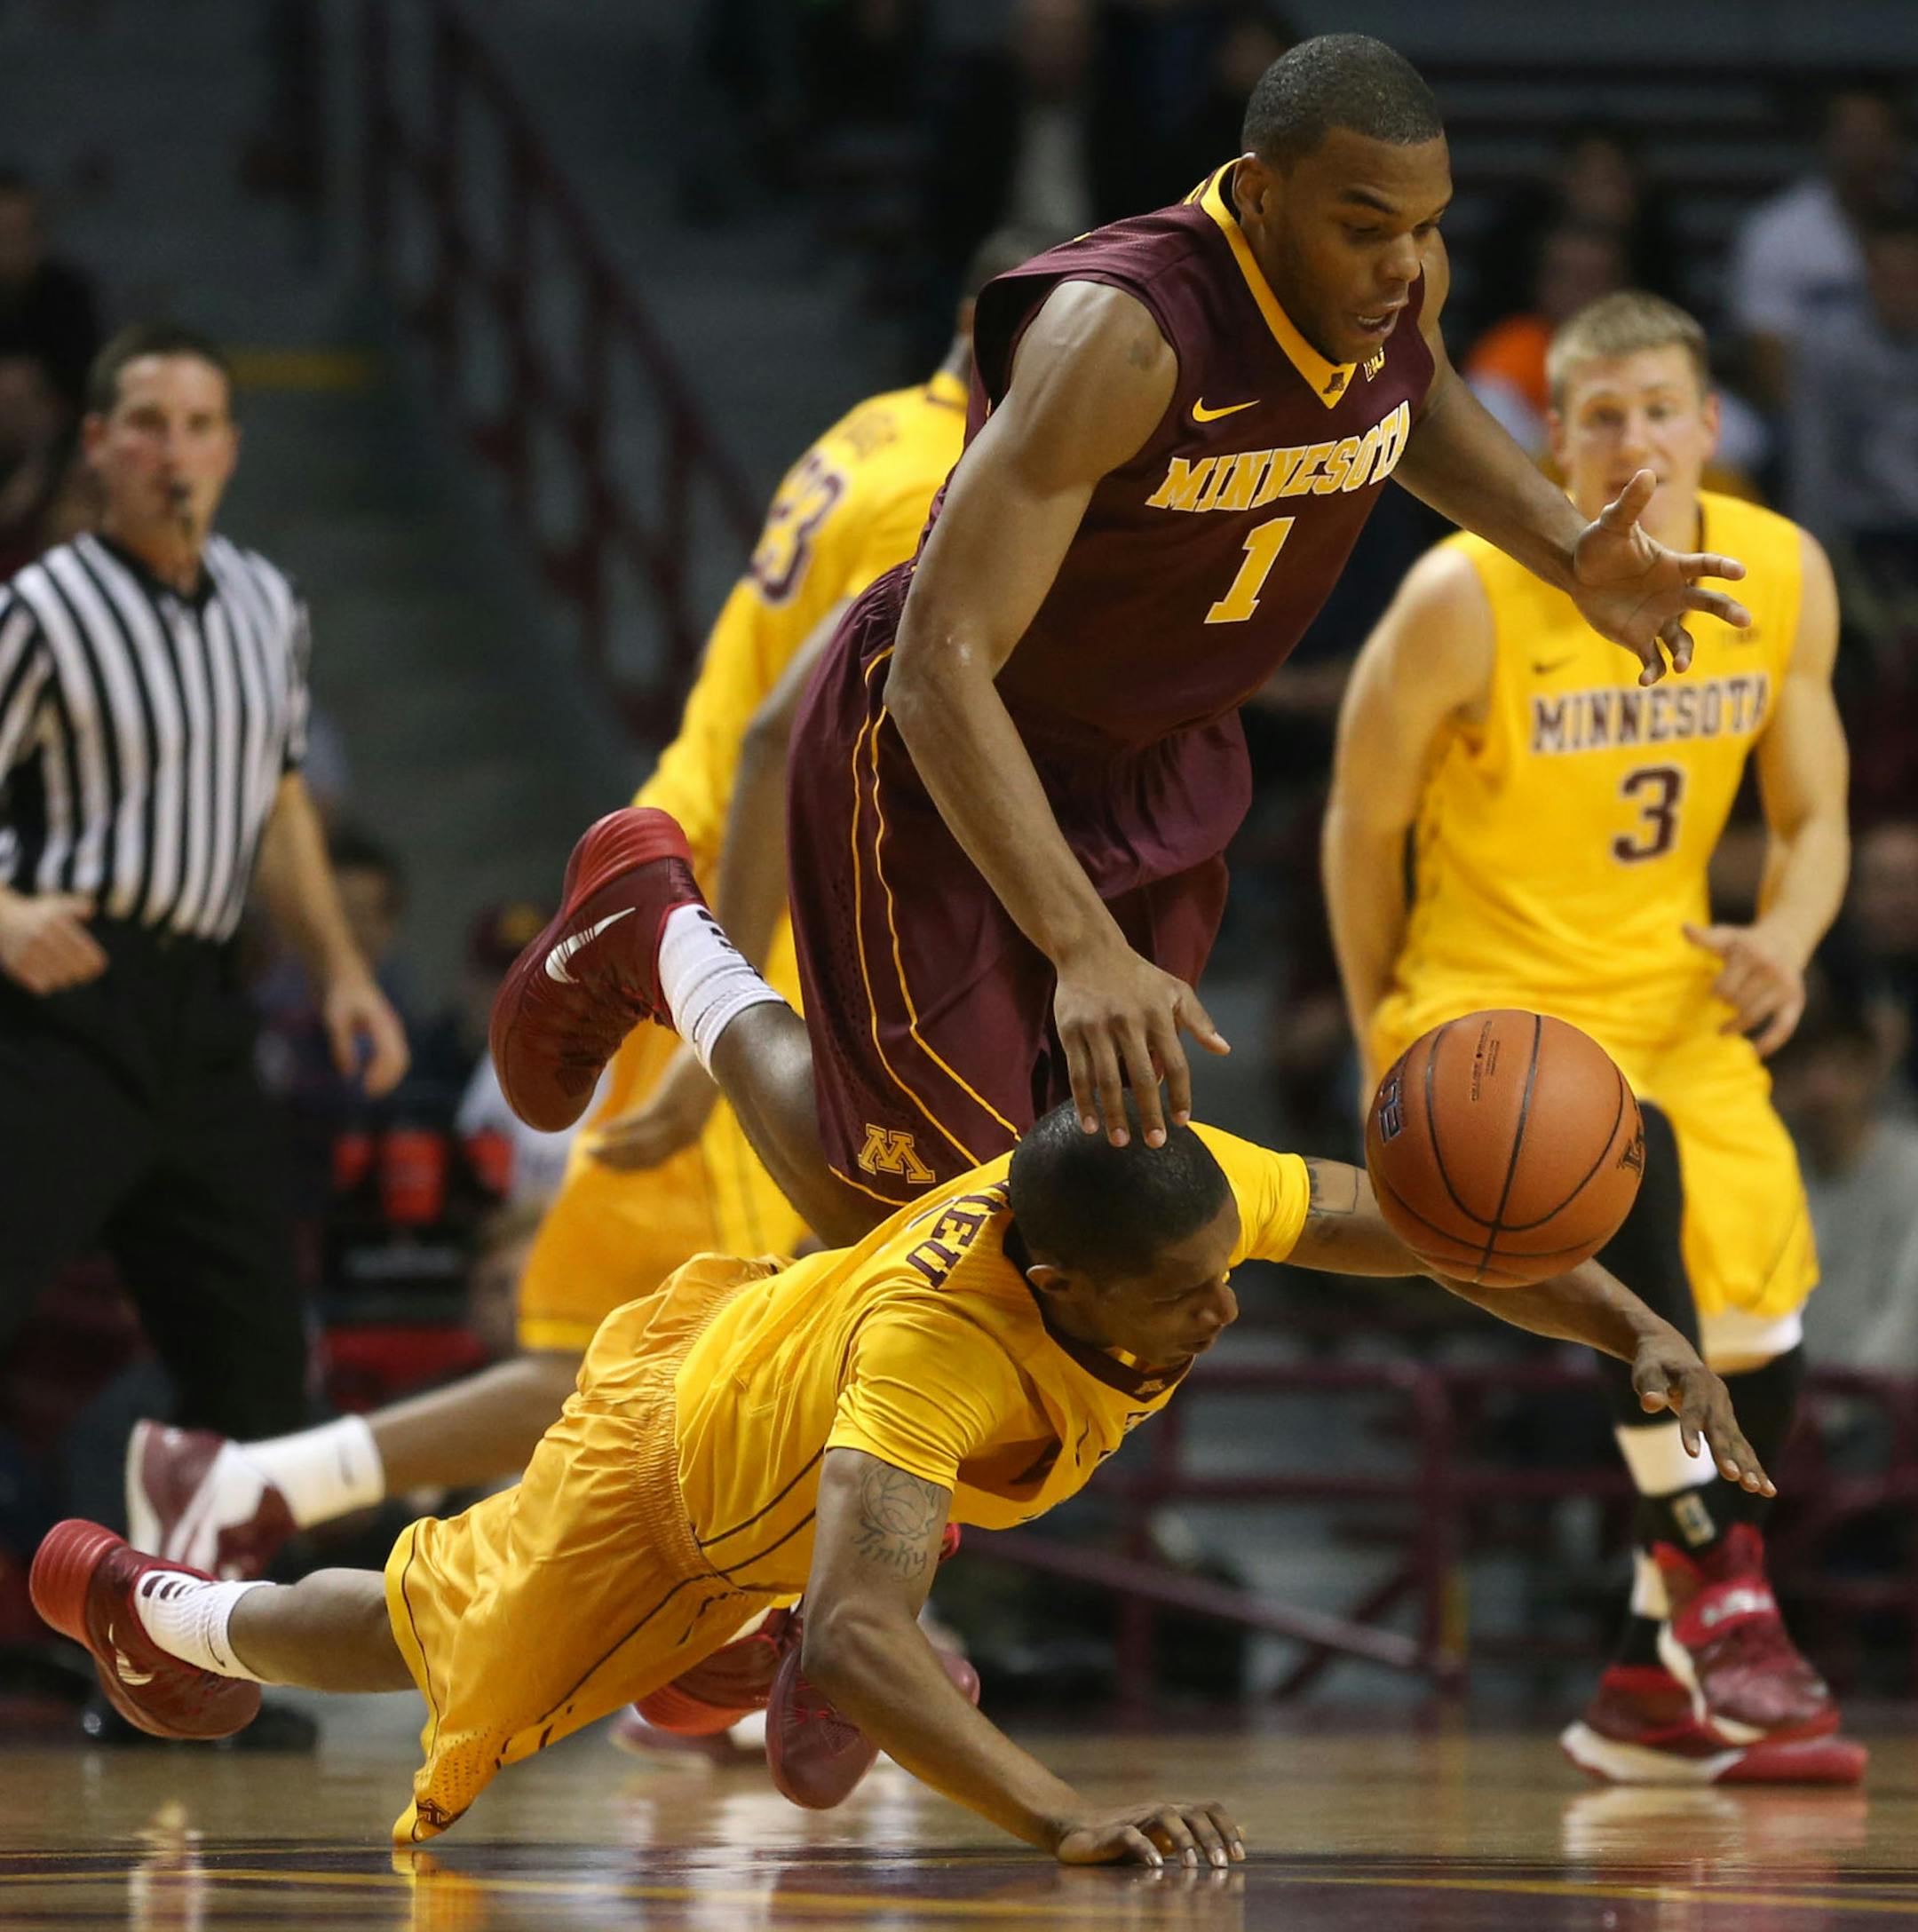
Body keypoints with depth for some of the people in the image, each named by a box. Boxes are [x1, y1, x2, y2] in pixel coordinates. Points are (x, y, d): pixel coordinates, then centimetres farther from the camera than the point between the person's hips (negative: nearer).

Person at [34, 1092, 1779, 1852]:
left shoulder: (1174, 1180, -38)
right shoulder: (935, 1341, -55)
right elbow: (861, 1638, -64)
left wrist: (1640, 1333, -39)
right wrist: (1067, 1821, -75)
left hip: (781, 1314, 4)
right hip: (685, 1468, -4)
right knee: (441, 1642, 18)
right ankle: (149, 1601, 48)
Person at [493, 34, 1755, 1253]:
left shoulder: (1400, 283, -14)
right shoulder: (1121, 331, -38)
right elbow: (941, 662, -42)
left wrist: (1567, 551, -4)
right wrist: (1084, 949, -52)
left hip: (1157, 764, 7)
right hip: (947, 757, -7)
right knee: (904, 1213, 2)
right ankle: (661, 943, 25)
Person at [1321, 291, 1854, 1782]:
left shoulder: (1785, 578, -4)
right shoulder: (1466, 599, -18)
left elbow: (1814, 817, 6)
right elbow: (1364, 820, -5)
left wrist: (1786, 941, -16)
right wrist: (1384, 1043, 1)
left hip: (1675, 1002, 5)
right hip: (1487, 1001, -5)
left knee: (1761, 1350, -2)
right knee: (1630, 1163, -37)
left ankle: (1650, 1690, 18)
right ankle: (1706, 1564, -30)